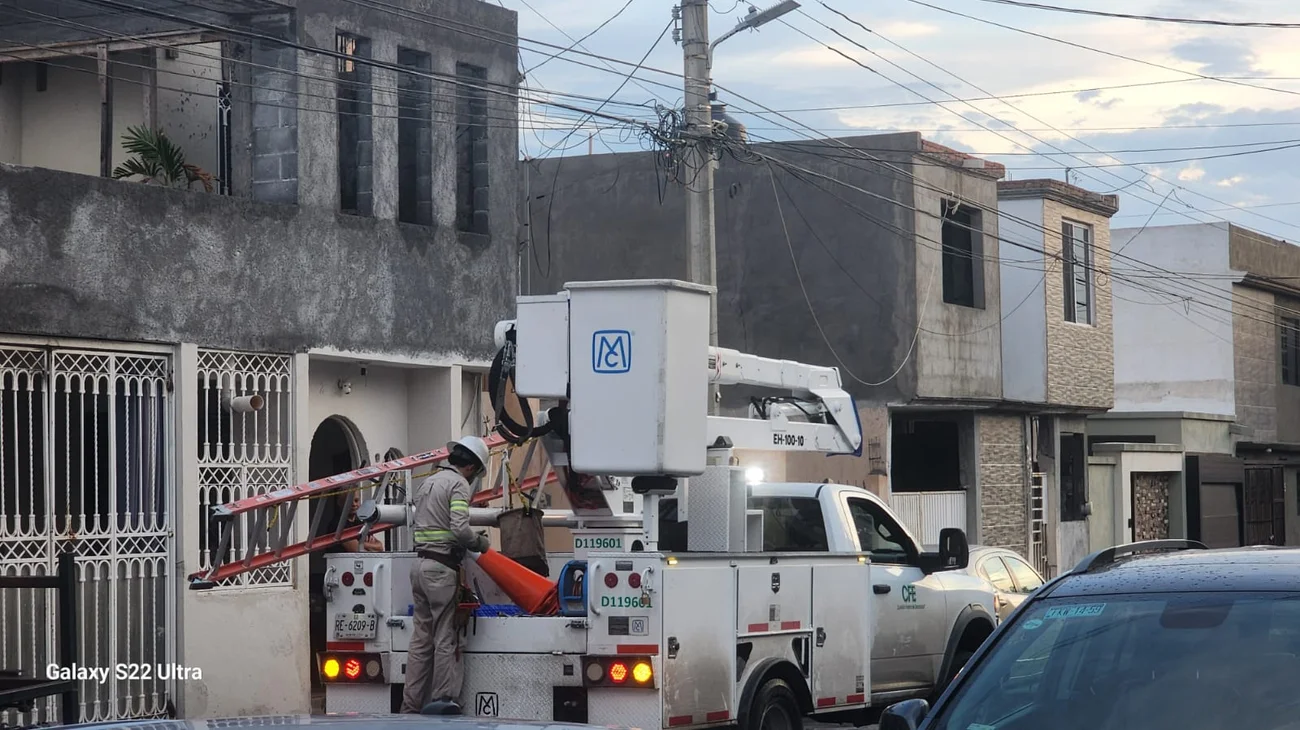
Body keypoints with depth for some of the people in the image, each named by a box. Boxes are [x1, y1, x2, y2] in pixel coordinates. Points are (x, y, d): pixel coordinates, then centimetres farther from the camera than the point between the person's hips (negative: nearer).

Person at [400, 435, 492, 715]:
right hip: (442, 567, -8)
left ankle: (411, 705, 9)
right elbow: (460, 528, -19)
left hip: (420, 564, 8)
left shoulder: (427, 483, 19)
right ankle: (445, 697, -2)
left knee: (421, 638, 9)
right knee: (445, 637, -2)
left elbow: (416, 526, 17)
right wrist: (480, 543, -3)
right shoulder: (459, 484, -8)